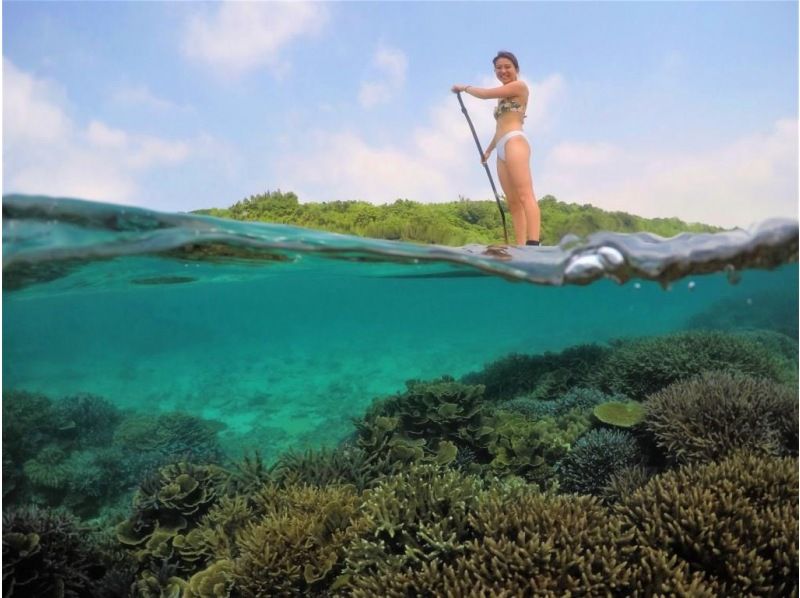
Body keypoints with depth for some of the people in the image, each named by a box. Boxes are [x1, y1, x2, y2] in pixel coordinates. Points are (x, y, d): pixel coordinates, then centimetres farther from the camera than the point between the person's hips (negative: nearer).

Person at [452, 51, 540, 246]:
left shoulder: (519, 86, 6)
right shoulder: (504, 96, 30)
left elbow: (485, 94, 0)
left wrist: (464, 87, 16)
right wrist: (489, 149, 45)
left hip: (514, 142, -9)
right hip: (502, 150, 9)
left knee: (525, 195, -23)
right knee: (513, 202, -3)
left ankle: (533, 245, -36)